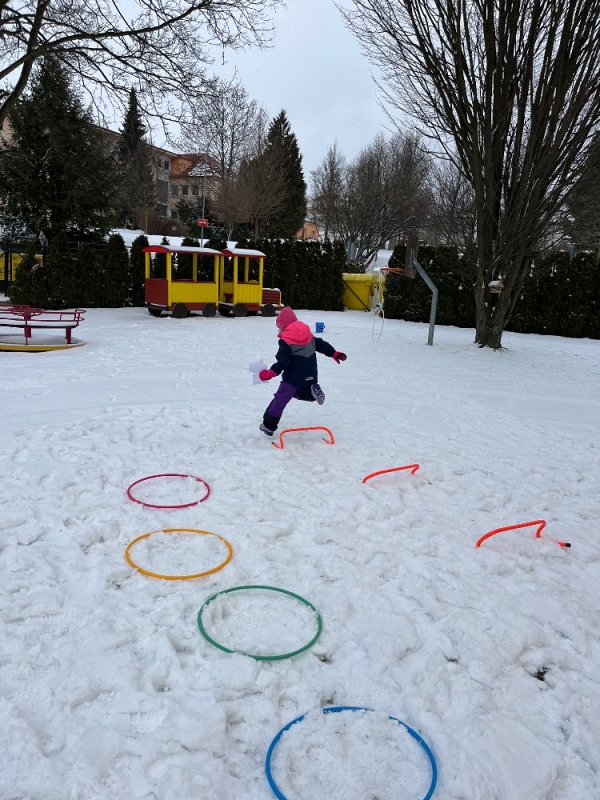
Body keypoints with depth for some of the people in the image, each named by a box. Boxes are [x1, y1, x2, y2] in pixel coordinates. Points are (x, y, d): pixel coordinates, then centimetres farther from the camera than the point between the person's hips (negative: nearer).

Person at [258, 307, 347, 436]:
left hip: (293, 378, -6)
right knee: (298, 392, 31)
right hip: (310, 378, 6)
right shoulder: (308, 335, 6)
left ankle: (268, 425, 7)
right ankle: (312, 391, -2)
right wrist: (334, 353, 22)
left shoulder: (285, 341, -14)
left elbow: (282, 361, -23)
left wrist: (272, 372, -28)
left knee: (280, 400, 3)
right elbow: (322, 345, 14)